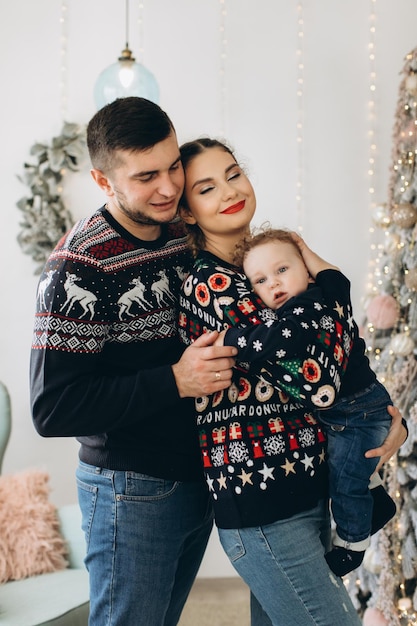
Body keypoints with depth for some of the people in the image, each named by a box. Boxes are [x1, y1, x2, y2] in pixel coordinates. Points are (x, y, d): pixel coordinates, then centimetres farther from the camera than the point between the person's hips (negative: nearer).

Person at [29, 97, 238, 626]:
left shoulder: (186, 236, 3)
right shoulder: (80, 266, -20)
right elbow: (53, 409, -23)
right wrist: (175, 381, -26)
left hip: (197, 478, 7)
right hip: (131, 492, -7)